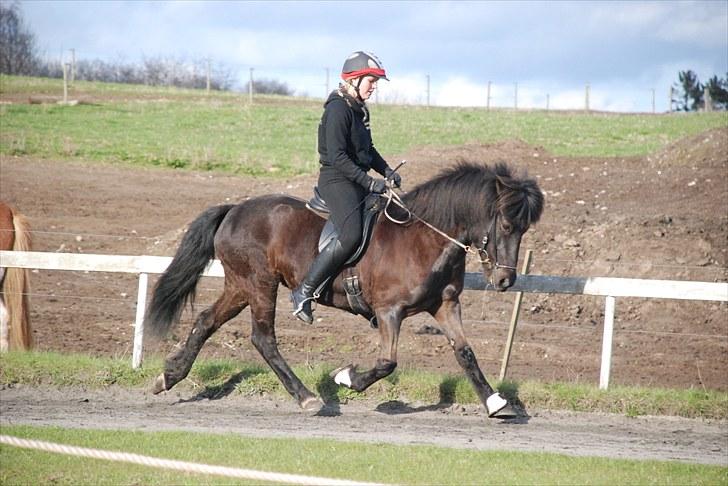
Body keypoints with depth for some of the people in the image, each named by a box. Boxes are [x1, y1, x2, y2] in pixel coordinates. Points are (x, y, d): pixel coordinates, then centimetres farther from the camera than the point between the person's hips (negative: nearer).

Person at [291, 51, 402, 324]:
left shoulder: (360, 109, 16)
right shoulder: (338, 109, -13)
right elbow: (337, 156, -21)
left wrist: (387, 171, 10)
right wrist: (368, 182, -23)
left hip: (358, 181, 10)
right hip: (336, 180, -10)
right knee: (351, 236, -28)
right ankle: (304, 292, -21)